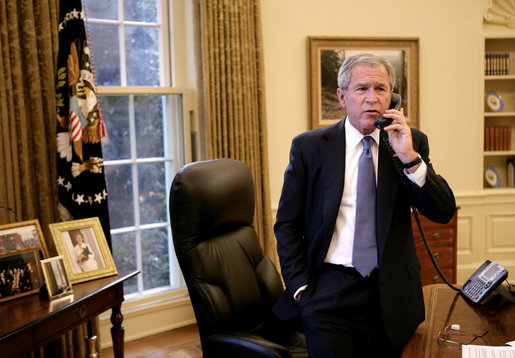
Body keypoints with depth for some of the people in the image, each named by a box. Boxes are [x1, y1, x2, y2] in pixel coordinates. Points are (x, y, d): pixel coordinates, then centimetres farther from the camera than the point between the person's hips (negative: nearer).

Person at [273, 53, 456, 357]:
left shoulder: (411, 142, 2)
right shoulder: (309, 146, -2)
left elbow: (444, 212, -4)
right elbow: (287, 225, 2)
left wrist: (411, 158, -17)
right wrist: (300, 287, -5)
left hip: (391, 292, 2)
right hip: (327, 294, -1)